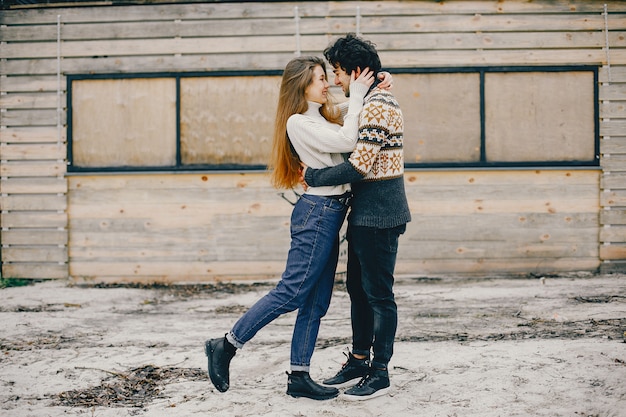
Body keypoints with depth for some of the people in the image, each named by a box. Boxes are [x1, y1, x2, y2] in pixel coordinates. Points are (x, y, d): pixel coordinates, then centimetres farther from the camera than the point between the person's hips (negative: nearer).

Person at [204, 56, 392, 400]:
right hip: (317, 212, -9)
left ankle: (299, 377, 14)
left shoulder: (323, 116, 15)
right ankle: (225, 347, 2)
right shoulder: (298, 122, -12)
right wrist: (356, 95, -12)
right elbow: (346, 142, -20)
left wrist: (372, 85, 6)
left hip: (329, 214, 9)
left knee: (316, 302, 9)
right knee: (291, 292, -8)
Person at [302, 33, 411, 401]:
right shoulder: (369, 102, 15)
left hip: (379, 215, -11)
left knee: (379, 293, -1)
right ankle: (359, 362, 28)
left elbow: (359, 167, -24)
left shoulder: (378, 106, -18)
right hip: (365, 213, 11)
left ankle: (380, 372, 9)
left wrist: (313, 176, -13)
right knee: (358, 288, 16)